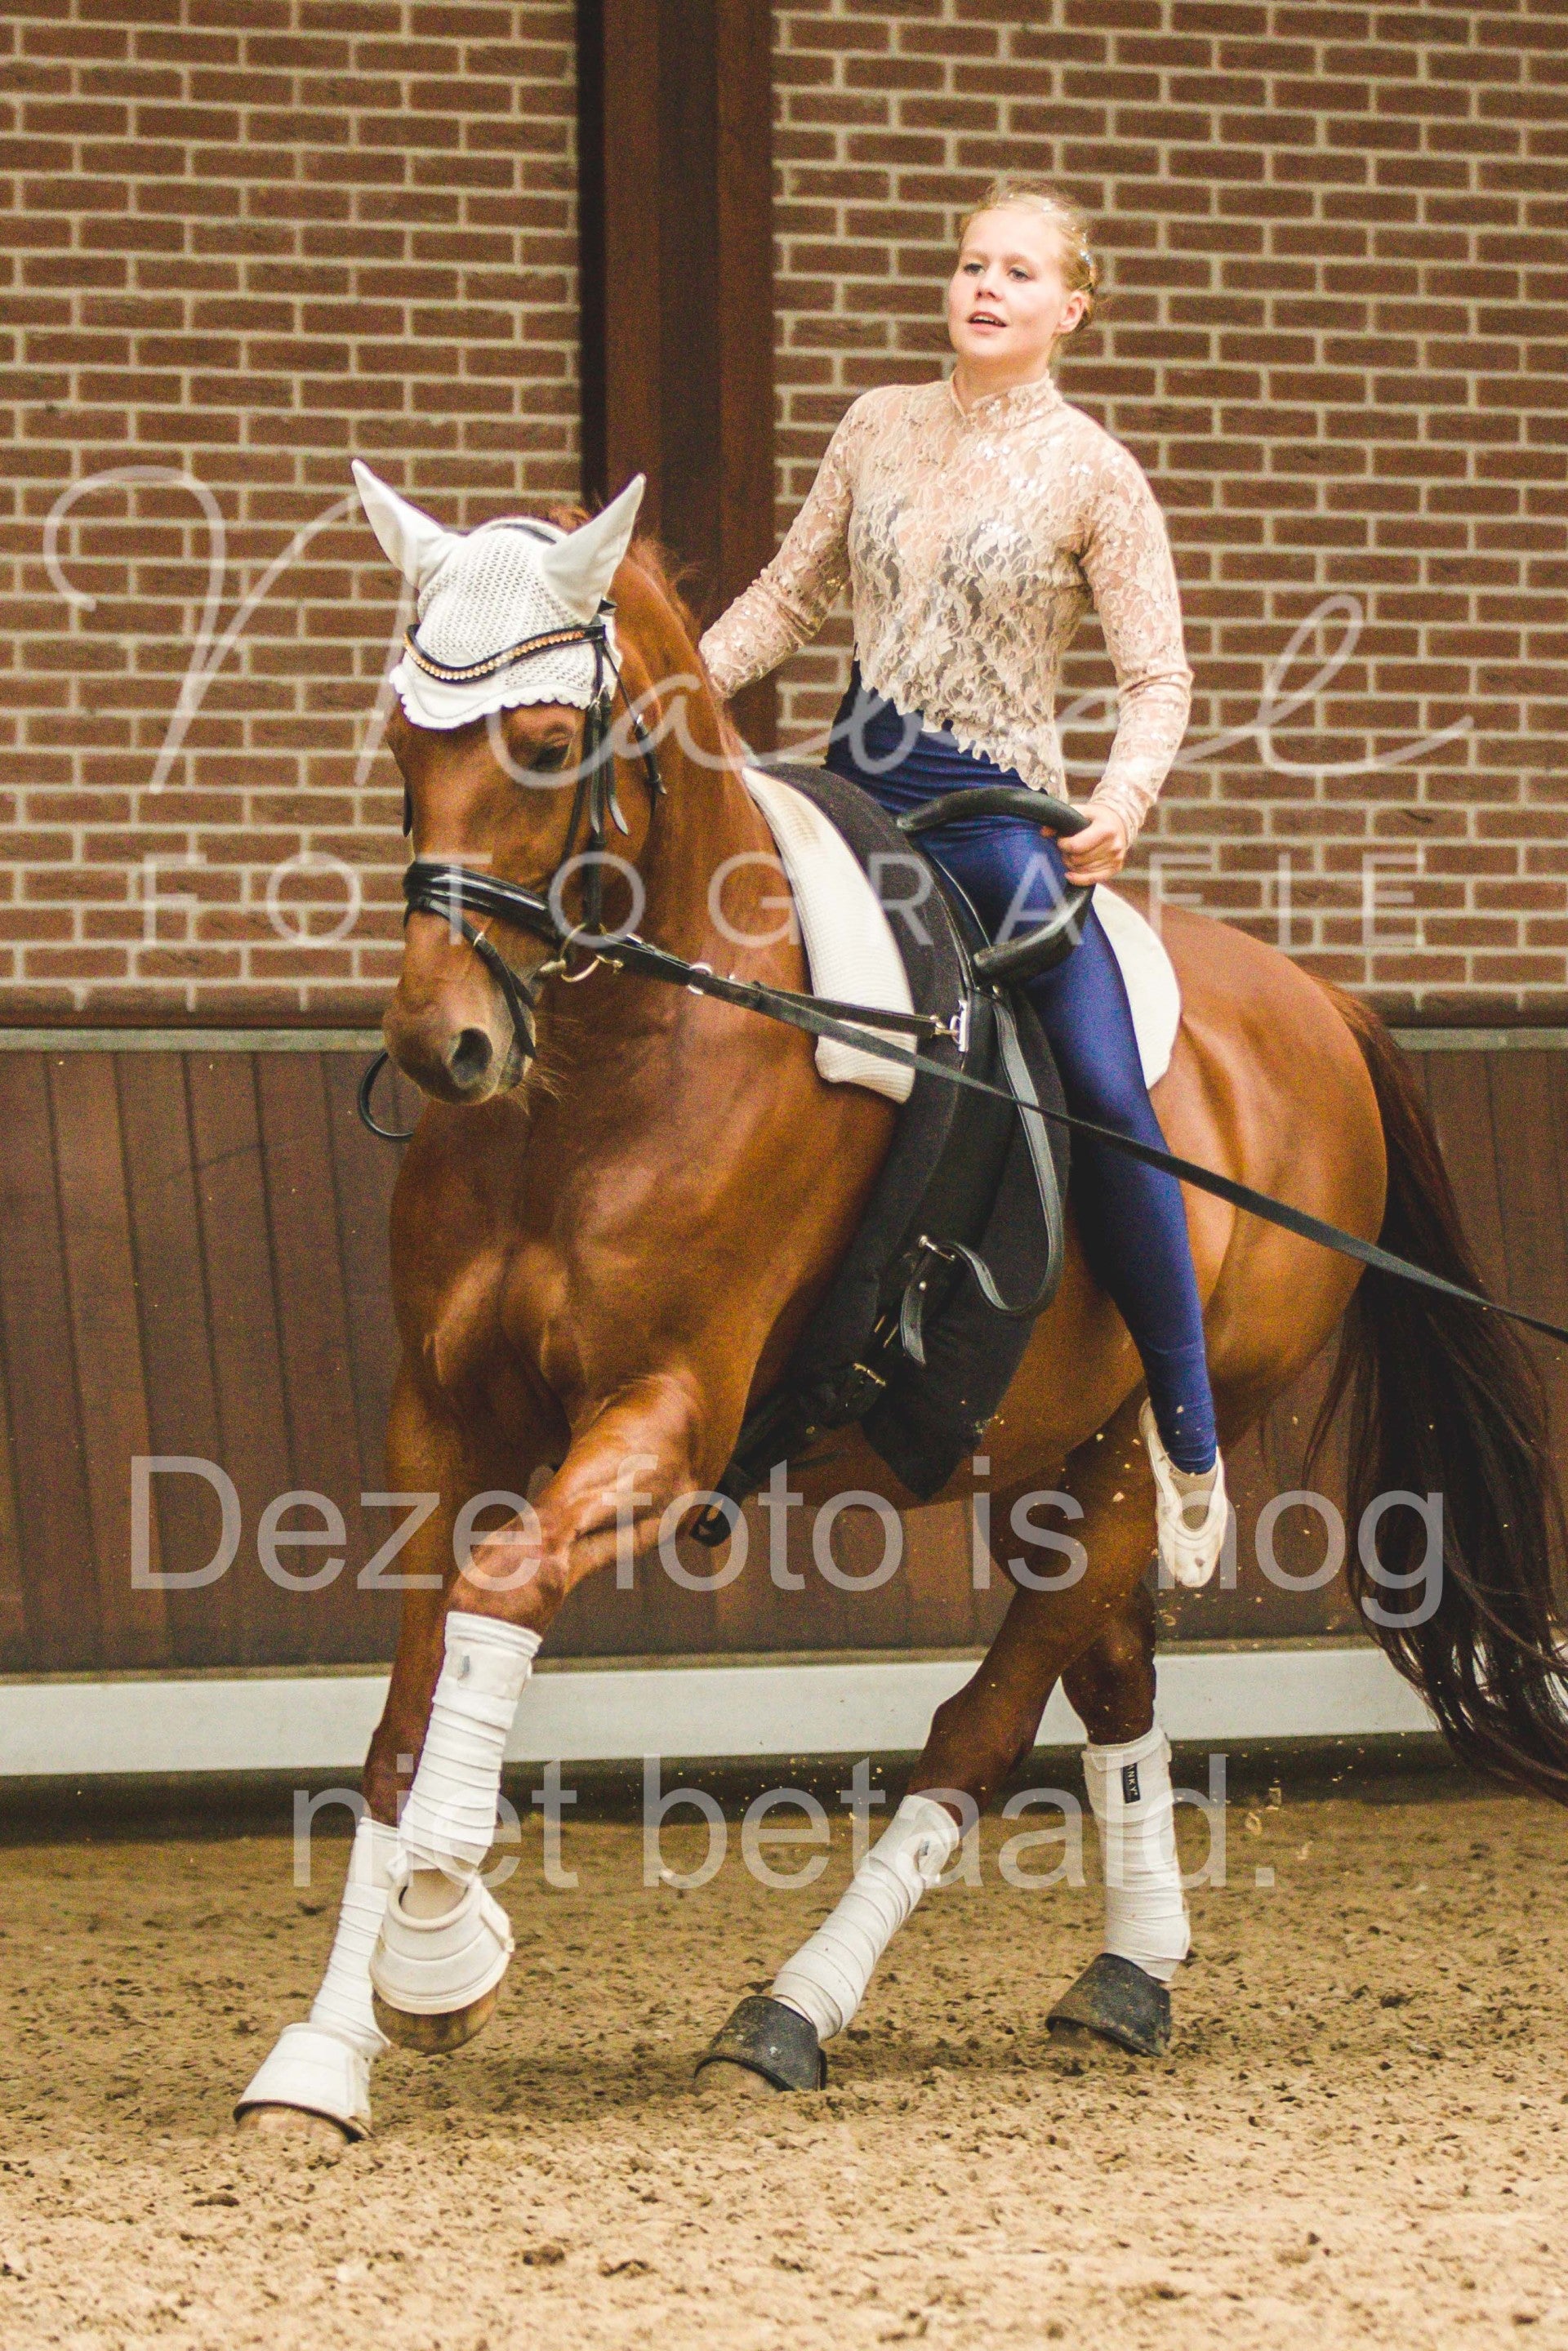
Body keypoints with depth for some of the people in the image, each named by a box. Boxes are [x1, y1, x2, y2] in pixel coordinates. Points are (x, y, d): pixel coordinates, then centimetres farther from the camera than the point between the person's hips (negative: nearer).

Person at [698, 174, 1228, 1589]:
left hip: (997, 809, -5)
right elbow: (792, 596, 17)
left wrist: (1121, 808, -22)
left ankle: (1186, 1438, -10)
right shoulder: (882, 428, 7)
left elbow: (1158, 678, -5)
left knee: (1107, 1093, -19)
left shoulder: (1093, 474, -5)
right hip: (859, 782, 6)